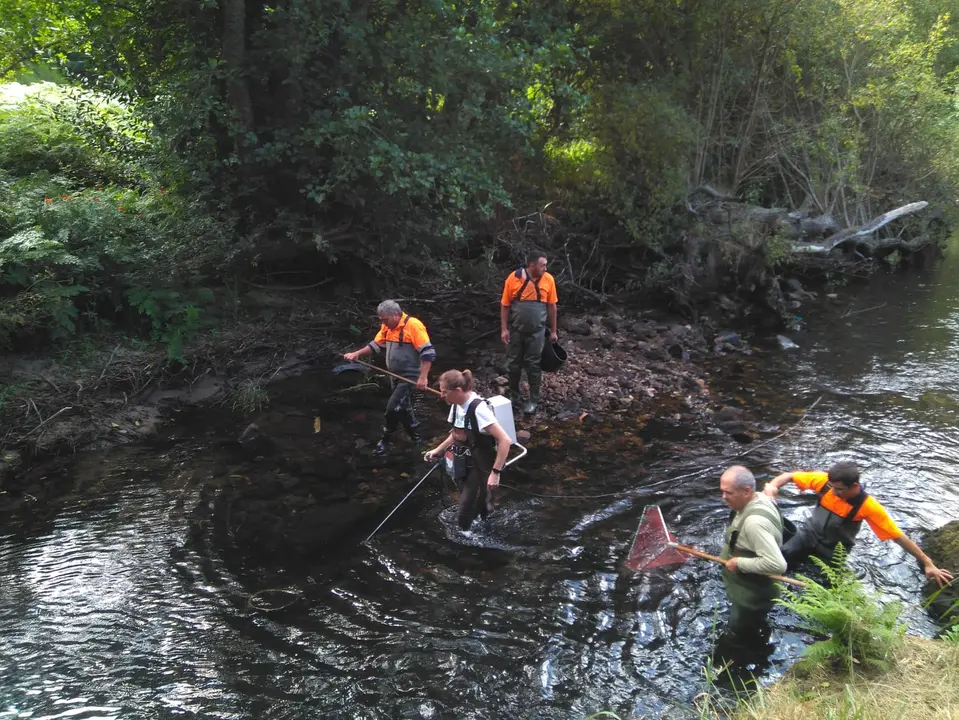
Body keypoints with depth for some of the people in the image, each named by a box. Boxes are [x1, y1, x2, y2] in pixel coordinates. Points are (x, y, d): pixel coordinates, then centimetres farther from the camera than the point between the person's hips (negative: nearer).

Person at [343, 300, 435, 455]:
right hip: (395, 377, 8)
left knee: (393, 408, -10)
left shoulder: (413, 325, -21)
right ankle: (416, 439, 34)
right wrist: (357, 354, -4)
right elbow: (376, 345, 11)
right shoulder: (388, 327, 4)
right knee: (403, 408, 17)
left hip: (409, 378, -8)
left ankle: (385, 441, 8)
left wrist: (423, 377, -29)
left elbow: (428, 352, -24)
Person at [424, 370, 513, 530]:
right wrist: (438, 450, 10)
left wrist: (496, 473, -29)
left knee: (465, 519, -3)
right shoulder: (457, 405, -1)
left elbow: (505, 441, -29)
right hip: (466, 465, 8)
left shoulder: (478, 409, -27)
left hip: (481, 469, -8)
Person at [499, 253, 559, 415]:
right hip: (515, 330, 0)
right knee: (514, 364, 11)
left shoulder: (548, 280, -7)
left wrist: (553, 331, 5)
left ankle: (534, 400, 16)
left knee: (533, 365, 5)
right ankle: (513, 396, 27)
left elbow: (551, 306, 2)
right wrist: (504, 329, -7)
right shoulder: (513, 278, -11)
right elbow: (505, 305, -4)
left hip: (536, 332, 0)